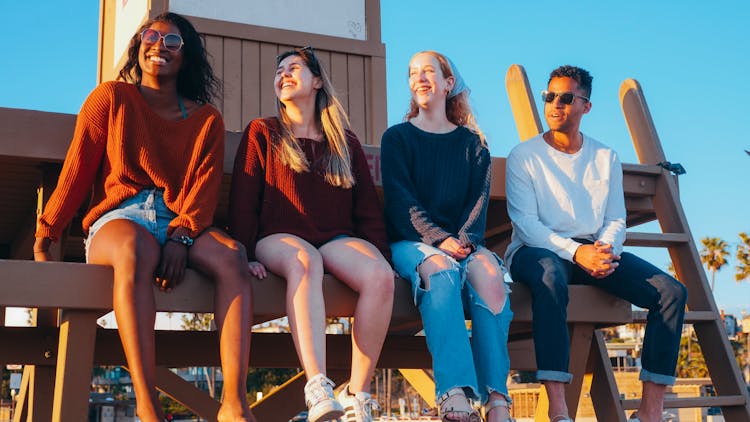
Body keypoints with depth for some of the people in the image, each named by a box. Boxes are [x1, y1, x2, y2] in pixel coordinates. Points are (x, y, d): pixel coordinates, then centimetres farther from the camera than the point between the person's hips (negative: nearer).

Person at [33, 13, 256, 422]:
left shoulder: (207, 119, 17)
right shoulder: (112, 97, 14)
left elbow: (205, 186, 4)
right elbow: (78, 169, 8)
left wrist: (180, 236, -15)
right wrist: (45, 235, -1)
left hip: (182, 223, 3)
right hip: (119, 219, -2)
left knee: (232, 254, -31)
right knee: (137, 248, -39)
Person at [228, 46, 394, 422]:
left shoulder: (345, 141, 20)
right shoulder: (262, 133, 15)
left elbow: (368, 207, 16)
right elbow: (243, 199, 5)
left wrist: (381, 255, 1)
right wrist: (246, 254, -9)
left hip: (338, 239, 3)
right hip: (279, 237, -2)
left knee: (380, 276, -31)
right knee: (305, 260, -39)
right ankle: (318, 391, -49)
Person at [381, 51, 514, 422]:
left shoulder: (472, 141, 16)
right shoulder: (397, 137, 10)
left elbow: (480, 197, 5)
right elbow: (401, 200, -4)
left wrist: (464, 239, -15)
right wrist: (440, 240, -18)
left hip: (462, 242, 2)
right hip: (412, 242, -2)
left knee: (488, 272, -32)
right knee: (440, 269, -36)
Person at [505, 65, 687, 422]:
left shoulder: (606, 158, 15)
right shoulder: (524, 156, 1)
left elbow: (616, 220, 11)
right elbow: (524, 221, -8)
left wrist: (607, 249, -13)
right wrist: (575, 252, -22)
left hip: (595, 249, 5)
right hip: (539, 249, -4)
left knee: (672, 291, -16)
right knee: (551, 277, -41)